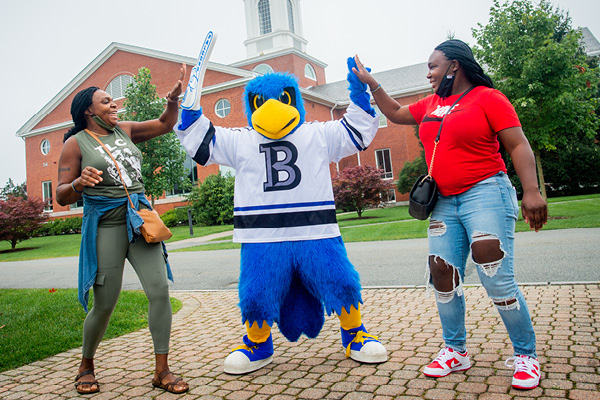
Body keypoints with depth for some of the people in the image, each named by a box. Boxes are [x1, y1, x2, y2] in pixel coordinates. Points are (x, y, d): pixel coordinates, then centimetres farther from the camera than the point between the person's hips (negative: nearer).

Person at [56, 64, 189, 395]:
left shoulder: (124, 131, 14)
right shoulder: (76, 144, 1)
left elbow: (165, 124, 20)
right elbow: (62, 196, -2)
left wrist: (174, 98, 1)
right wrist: (79, 184, -24)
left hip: (140, 219, 4)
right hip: (105, 225, -4)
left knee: (160, 289, -8)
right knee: (105, 304, 0)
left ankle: (161, 371, 3)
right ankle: (86, 366, 29)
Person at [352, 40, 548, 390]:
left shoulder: (488, 97, -4)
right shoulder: (431, 104, 16)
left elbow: (518, 145, -10)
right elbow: (396, 113, 30)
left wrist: (531, 190, -22)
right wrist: (371, 83, 24)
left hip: (485, 193, -7)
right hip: (445, 202, 7)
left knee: (498, 280, -10)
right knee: (443, 279, 5)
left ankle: (526, 355, 10)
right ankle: (456, 352, 20)